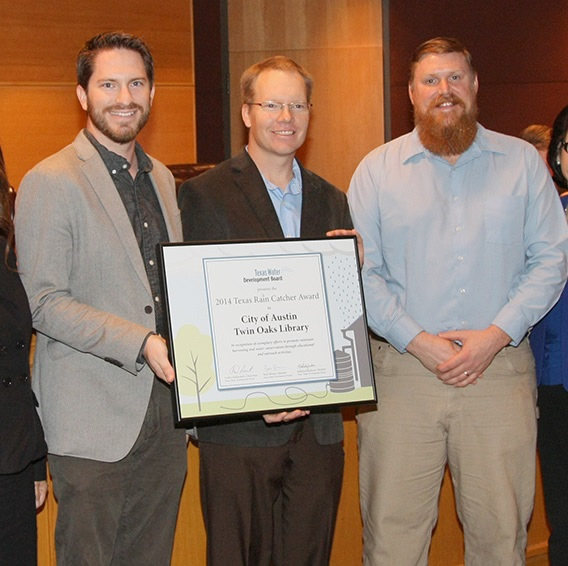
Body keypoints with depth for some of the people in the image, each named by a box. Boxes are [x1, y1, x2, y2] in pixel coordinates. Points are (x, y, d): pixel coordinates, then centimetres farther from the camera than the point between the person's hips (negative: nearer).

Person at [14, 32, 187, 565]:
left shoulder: (161, 178, 15)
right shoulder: (50, 182, -8)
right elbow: (44, 303, -13)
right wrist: (140, 343, -22)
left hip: (165, 409, 7)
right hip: (94, 419, -6)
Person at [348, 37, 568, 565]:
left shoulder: (522, 161, 9)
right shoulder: (377, 169, 7)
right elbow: (360, 271, 1)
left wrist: (498, 333, -8)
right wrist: (417, 340, -10)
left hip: (500, 367, 1)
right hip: (401, 370, 0)